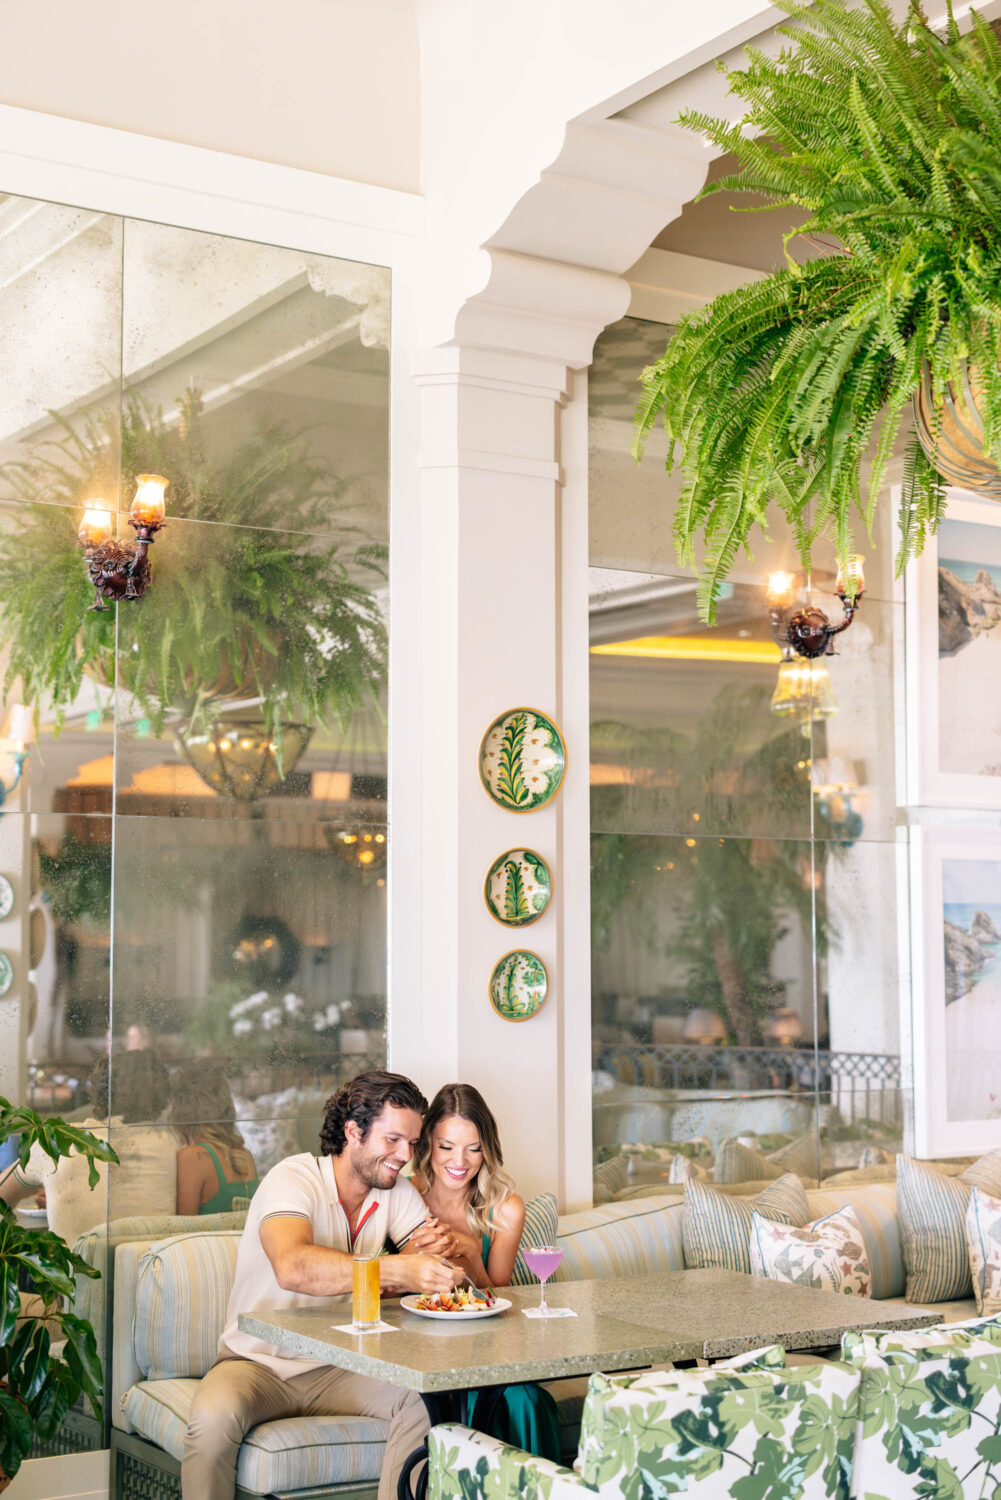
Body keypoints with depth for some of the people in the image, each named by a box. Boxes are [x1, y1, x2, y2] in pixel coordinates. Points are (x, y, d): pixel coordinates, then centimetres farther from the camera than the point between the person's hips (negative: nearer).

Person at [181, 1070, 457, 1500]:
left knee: (426, 1400, -23)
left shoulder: (397, 1192, 3)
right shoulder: (294, 1178, -18)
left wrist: (435, 1251, -29)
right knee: (213, 1418, -35)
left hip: (337, 1368, 4)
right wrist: (397, 1270, -47)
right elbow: (293, 1267, -38)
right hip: (256, 1363, -4)